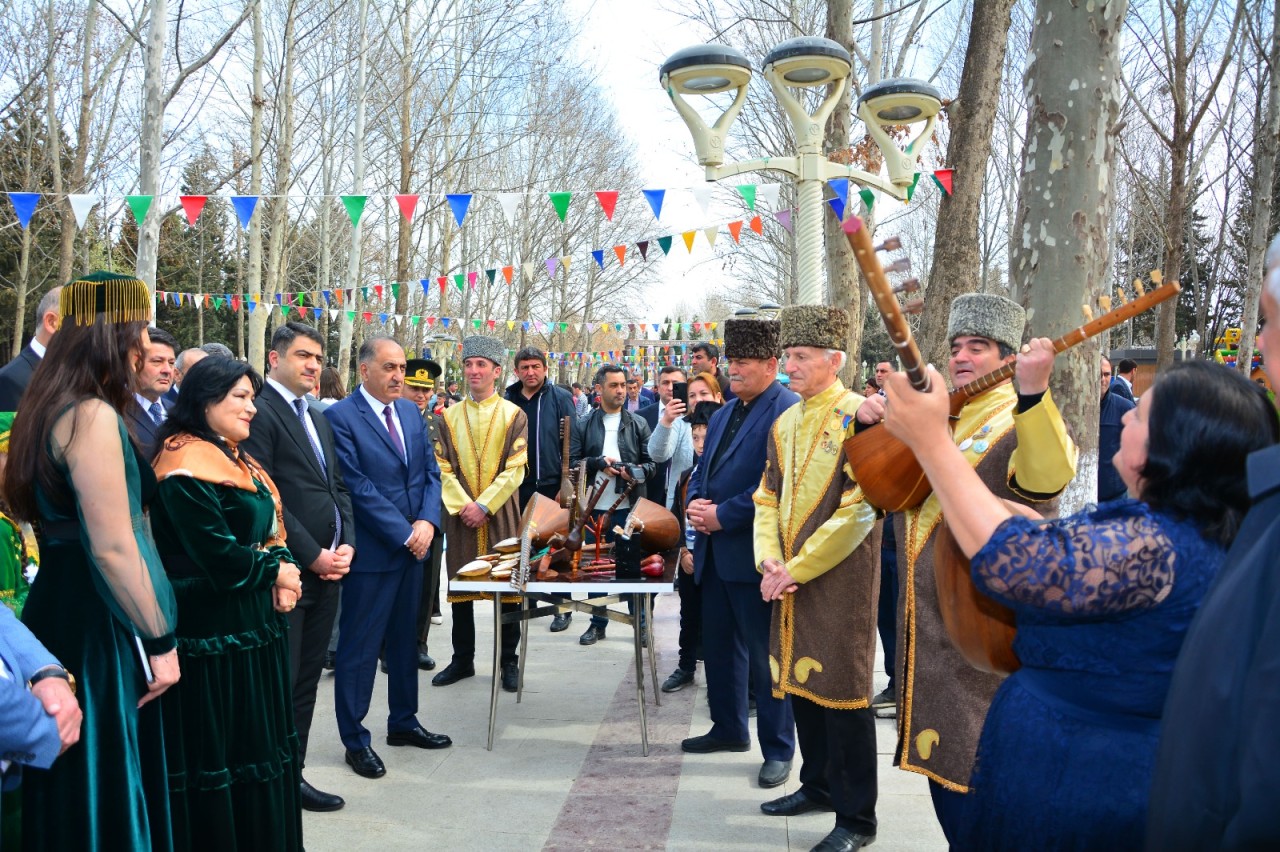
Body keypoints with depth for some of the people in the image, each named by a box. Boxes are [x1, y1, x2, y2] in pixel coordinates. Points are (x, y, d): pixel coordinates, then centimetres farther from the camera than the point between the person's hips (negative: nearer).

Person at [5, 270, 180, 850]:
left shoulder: (50, 410, 12)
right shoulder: (94, 416, -18)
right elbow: (113, 547, -21)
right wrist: (159, 640, -14)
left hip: (60, 607, 10)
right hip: (96, 624, -9)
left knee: (72, 783, 20)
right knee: (105, 786, 2)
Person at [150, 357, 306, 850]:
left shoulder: (235, 459, 14)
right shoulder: (188, 464, -17)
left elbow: (268, 530, 16)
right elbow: (220, 558, -24)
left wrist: (283, 574, -3)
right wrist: (275, 573, -8)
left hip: (252, 625, 10)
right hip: (214, 635, -10)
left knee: (256, 745, 16)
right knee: (217, 750, 2)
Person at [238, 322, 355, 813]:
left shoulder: (317, 418, 18)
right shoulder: (260, 412, -9)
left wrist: (346, 545, 2)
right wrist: (313, 556, -14)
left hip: (327, 570, 8)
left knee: (307, 681, 13)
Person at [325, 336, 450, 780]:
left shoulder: (410, 412, 10)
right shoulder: (340, 417, -12)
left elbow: (431, 472, 9)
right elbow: (357, 486, -17)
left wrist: (428, 522, -7)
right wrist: (404, 532, -17)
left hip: (413, 545, 7)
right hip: (371, 551, -7)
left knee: (405, 639, 18)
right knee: (360, 647, 3)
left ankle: (403, 722, 32)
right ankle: (355, 740, 14)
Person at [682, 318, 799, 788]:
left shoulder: (787, 411, -13)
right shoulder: (723, 414, 16)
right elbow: (703, 470, 21)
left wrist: (723, 514, -19)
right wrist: (696, 502, 0)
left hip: (756, 553, -9)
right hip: (716, 551, 9)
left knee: (766, 656, 0)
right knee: (719, 645, 18)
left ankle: (778, 750, 12)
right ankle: (729, 728, 34)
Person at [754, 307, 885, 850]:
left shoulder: (859, 417, -11)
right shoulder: (784, 423, 11)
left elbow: (858, 511, -17)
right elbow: (767, 500, 14)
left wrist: (796, 570, -15)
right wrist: (769, 561, -3)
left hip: (839, 579, -7)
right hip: (790, 581, 7)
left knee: (841, 691, -1)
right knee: (800, 681, 15)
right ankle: (818, 783, 33)